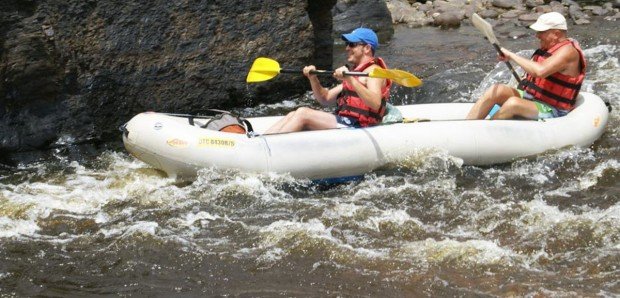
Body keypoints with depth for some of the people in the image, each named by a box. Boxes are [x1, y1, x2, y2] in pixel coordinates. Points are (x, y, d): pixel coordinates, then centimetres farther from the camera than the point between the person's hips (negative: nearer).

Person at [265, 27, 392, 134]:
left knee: (303, 113, -20)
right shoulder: (355, 72, 26)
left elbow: (376, 104, -24)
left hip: (356, 127, -9)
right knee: (293, 115, -3)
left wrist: (350, 80, -31)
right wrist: (313, 79, 7)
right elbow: (326, 99, 24)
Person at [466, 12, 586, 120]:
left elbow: (540, 71, -33)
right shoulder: (548, 47, 13)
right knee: (497, 90, -14)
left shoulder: (567, 51, -17)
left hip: (550, 112, -9)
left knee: (513, 103, -35)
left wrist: (512, 56, -26)